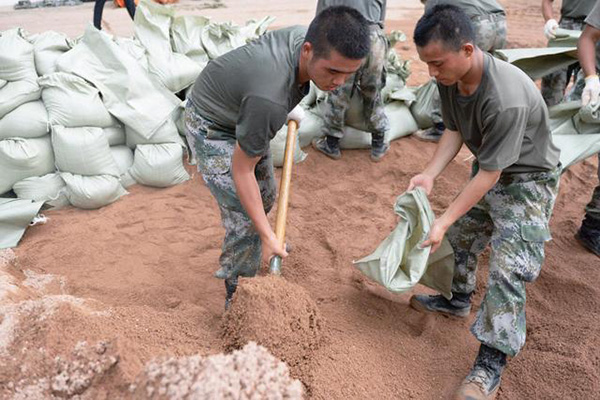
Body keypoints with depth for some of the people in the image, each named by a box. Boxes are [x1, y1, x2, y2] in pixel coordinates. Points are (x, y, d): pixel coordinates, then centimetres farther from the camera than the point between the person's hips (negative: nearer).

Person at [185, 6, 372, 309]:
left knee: (265, 195, 20)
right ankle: (236, 293, 9)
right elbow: (241, 170, -30)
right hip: (212, 128, -8)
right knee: (245, 218, -13)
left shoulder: (306, 36, -18)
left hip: (241, 115, 8)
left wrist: (287, 112, 20)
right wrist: (267, 235, -26)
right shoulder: (270, 99, -42)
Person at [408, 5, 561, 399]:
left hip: (526, 180, -7)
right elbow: (455, 131, -4)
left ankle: (491, 364, 3)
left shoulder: (506, 100, -39)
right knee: (461, 237, 19)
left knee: (507, 270, -10)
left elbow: (489, 175, -32)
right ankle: (458, 299, 44)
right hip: (488, 168, 8)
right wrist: (429, 175, -19)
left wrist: (442, 222, -28)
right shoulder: (451, 78, -17)